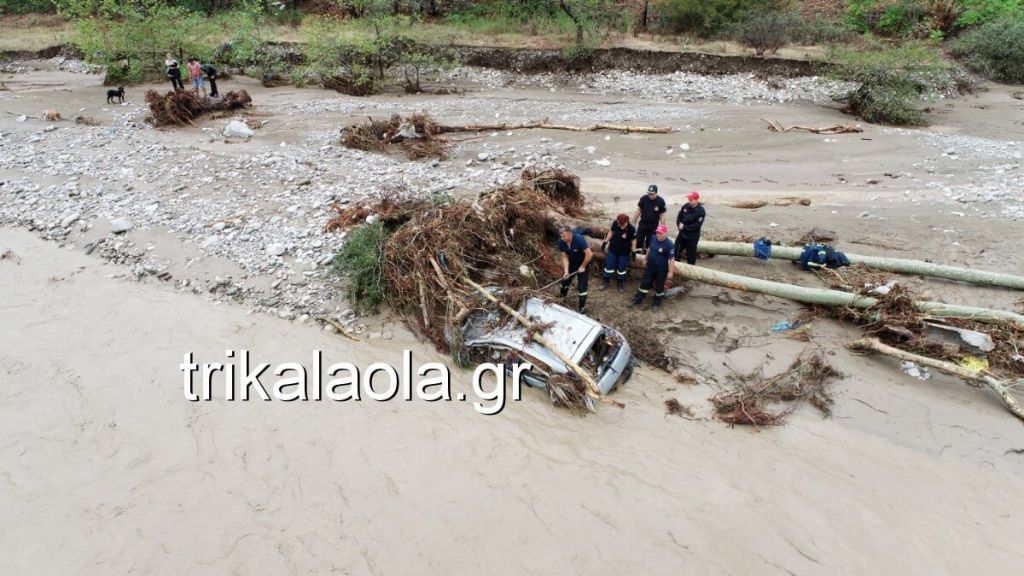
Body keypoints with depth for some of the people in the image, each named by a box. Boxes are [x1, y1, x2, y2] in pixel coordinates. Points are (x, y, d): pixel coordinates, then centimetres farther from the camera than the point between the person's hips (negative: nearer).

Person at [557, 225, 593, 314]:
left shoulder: (579, 240, -34)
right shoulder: (561, 243, -17)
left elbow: (589, 254, -33)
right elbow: (565, 257, -12)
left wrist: (583, 266, -24)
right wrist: (566, 270, -23)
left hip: (583, 264, -6)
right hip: (571, 263, 6)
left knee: (582, 286, -5)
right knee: (565, 279, 18)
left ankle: (582, 307, 9)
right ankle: (562, 298, 44)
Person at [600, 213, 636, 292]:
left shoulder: (631, 229, -25)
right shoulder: (615, 223, -19)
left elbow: (633, 240, -10)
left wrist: (634, 251, -7)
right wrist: (605, 242, 4)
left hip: (624, 252, -2)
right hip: (612, 250, 2)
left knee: (621, 268, 12)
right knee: (609, 266, 12)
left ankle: (620, 283, 35)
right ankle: (607, 282, 32)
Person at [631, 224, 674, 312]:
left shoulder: (669, 244, -26)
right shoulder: (653, 238, -7)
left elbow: (671, 259, -21)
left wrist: (670, 272, -18)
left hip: (661, 270, -5)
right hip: (650, 267, 5)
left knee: (659, 286, 13)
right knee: (645, 283, 17)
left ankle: (657, 303, 33)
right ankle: (638, 299, 31)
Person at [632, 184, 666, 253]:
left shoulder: (661, 201, -11)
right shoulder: (643, 199, -7)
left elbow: (662, 215, -4)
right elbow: (638, 211, 5)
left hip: (653, 227, -1)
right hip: (642, 224, 1)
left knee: (650, 245, 6)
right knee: (638, 242, 1)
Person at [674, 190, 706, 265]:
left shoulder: (701, 211, -21)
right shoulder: (686, 206, -4)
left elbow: (696, 226, -23)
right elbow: (679, 218, 7)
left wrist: (684, 227, -18)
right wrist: (680, 225, -10)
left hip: (692, 237, -6)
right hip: (682, 234, 6)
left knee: (691, 255, 7)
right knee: (676, 253, 16)